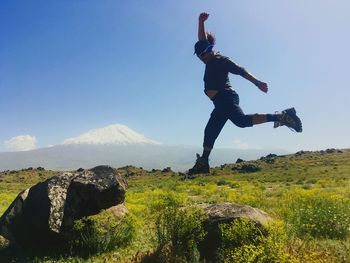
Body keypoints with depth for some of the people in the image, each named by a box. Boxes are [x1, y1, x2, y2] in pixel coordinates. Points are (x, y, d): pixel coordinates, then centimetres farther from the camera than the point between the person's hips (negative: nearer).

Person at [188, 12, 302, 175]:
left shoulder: (220, 60, -2)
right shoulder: (211, 61, 22)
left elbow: (240, 71, -10)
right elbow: (202, 40, 28)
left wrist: (257, 82, -18)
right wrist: (201, 21, 18)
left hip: (226, 99, -9)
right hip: (221, 102, 9)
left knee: (242, 120, -32)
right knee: (210, 131, 7)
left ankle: (280, 117, -31)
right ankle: (203, 163, 9)